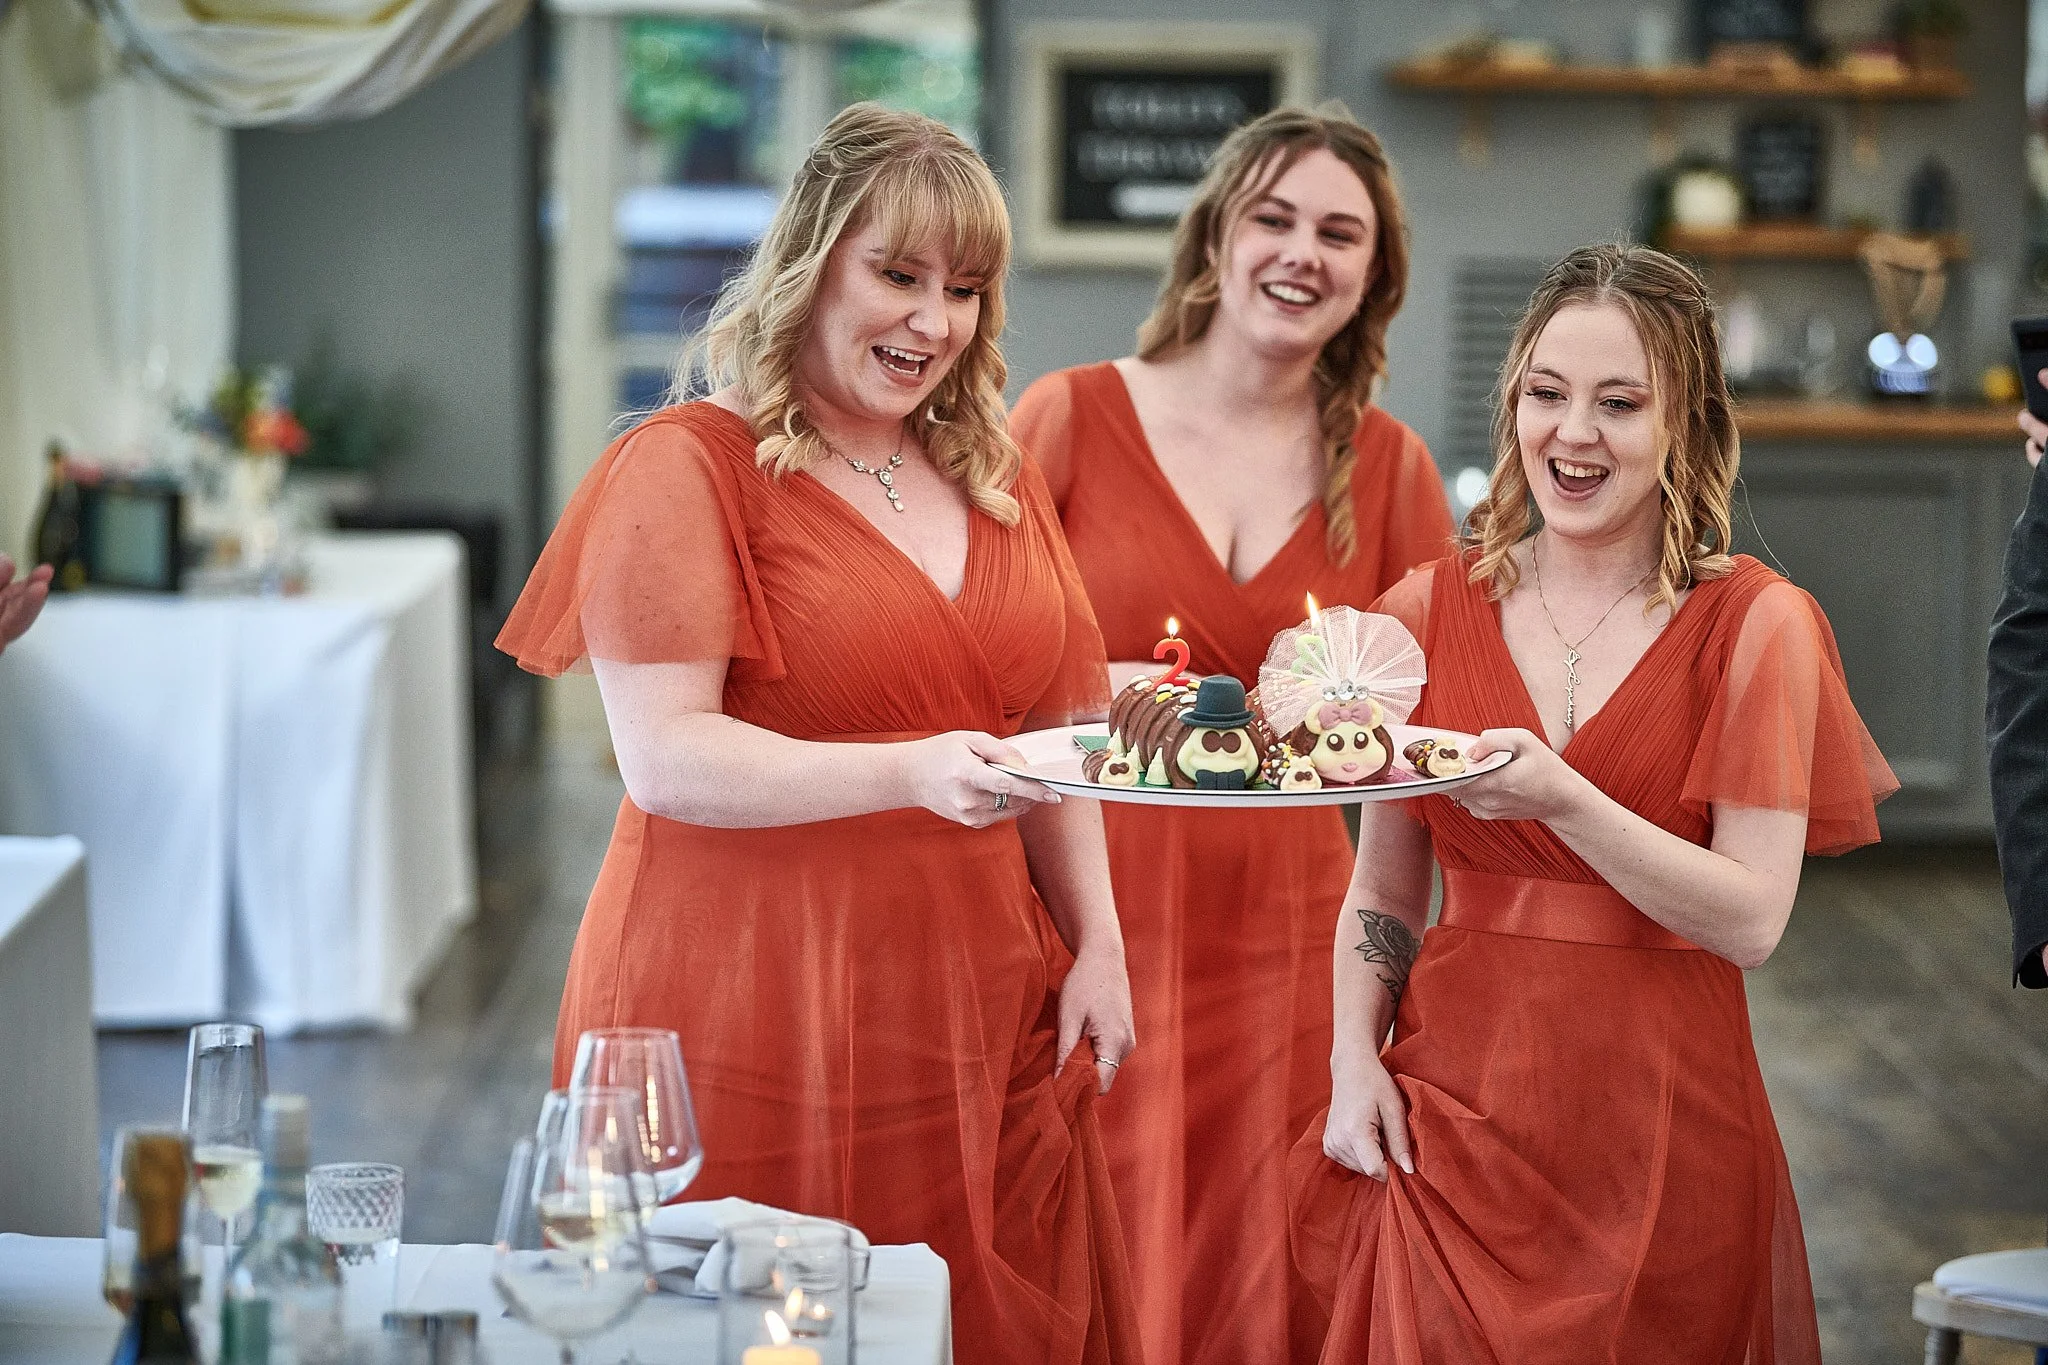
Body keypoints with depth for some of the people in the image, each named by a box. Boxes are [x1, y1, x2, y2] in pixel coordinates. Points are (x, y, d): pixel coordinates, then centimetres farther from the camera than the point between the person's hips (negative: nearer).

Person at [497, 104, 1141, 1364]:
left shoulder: (998, 483, 15)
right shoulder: (687, 469, -6)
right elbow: (666, 758, -15)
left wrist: (1099, 945, 9)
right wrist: (912, 774, -25)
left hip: (979, 1023, 6)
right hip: (758, 1031, -6)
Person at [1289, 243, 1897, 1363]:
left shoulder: (1755, 628, -4)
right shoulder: (1431, 611, 4)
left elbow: (1753, 920, -13)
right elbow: (1382, 894, 11)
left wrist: (1561, 800, -24)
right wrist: (1354, 1062, -4)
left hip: (1659, 1123, -2)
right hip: (1452, 1113, 2)